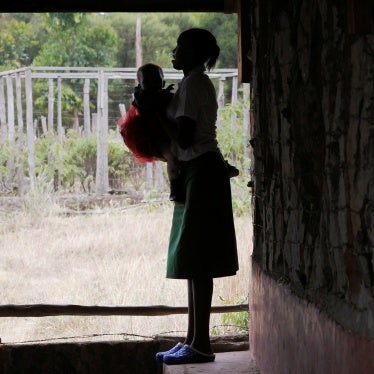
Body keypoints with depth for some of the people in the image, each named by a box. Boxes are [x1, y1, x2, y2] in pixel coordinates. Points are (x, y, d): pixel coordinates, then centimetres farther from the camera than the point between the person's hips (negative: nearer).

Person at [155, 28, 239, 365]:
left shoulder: (193, 84, -12)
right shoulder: (199, 83, 18)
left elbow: (185, 137, -19)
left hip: (201, 172, -11)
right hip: (198, 172, 11)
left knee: (197, 260, -10)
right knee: (194, 260, 11)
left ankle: (201, 344, -9)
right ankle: (194, 340, 14)